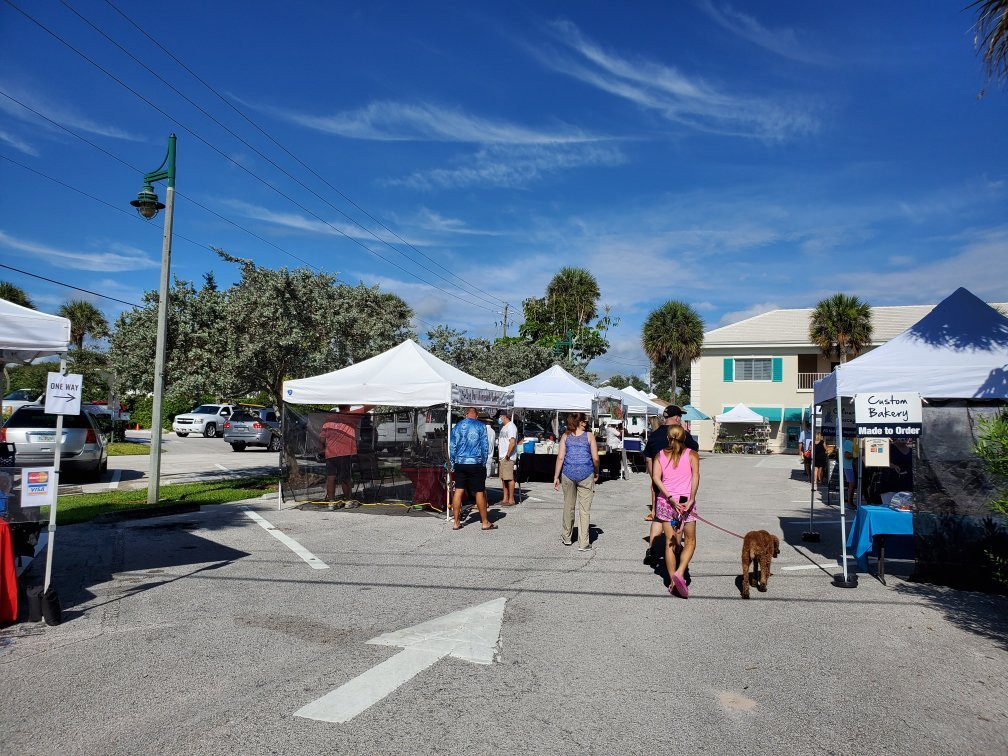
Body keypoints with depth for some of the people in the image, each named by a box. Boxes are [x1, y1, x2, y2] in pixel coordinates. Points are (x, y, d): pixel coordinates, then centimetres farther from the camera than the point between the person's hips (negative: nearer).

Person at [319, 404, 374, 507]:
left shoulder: (329, 419, 12)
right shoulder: (351, 416, -1)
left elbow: (321, 439, 12)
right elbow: (367, 407, -4)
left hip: (330, 453, 5)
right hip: (345, 453, -4)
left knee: (331, 477, 4)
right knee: (346, 477, 4)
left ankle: (331, 501, 4)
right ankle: (348, 501, 14)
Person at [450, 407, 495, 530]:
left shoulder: (457, 426, 8)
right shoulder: (481, 426, -1)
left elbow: (452, 446, 9)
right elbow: (485, 446, -2)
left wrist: (453, 463, 15)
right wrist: (484, 463, 6)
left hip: (460, 463, 3)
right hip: (476, 463, -3)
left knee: (458, 491, 6)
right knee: (480, 492, 3)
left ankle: (456, 522, 9)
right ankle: (485, 523, 11)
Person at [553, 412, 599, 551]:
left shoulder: (565, 436, 3)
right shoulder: (589, 436, -1)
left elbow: (560, 457, -2)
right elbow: (595, 458, -2)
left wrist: (556, 477, 3)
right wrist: (596, 473, 14)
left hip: (568, 473, 2)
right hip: (586, 474, -2)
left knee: (568, 506, 17)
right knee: (585, 510, 3)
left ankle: (566, 537, 30)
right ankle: (583, 543, 4)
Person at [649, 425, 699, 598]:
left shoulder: (660, 455, 8)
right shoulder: (692, 455, 4)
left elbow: (656, 477, -6)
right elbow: (695, 476, -11)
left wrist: (670, 497, -10)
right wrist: (691, 500, -14)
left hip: (665, 501, 2)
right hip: (685, 500, -2)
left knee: (670, 543, 10)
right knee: (690, 541, 11)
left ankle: (673, 582, 10)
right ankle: (679, 573, -11)